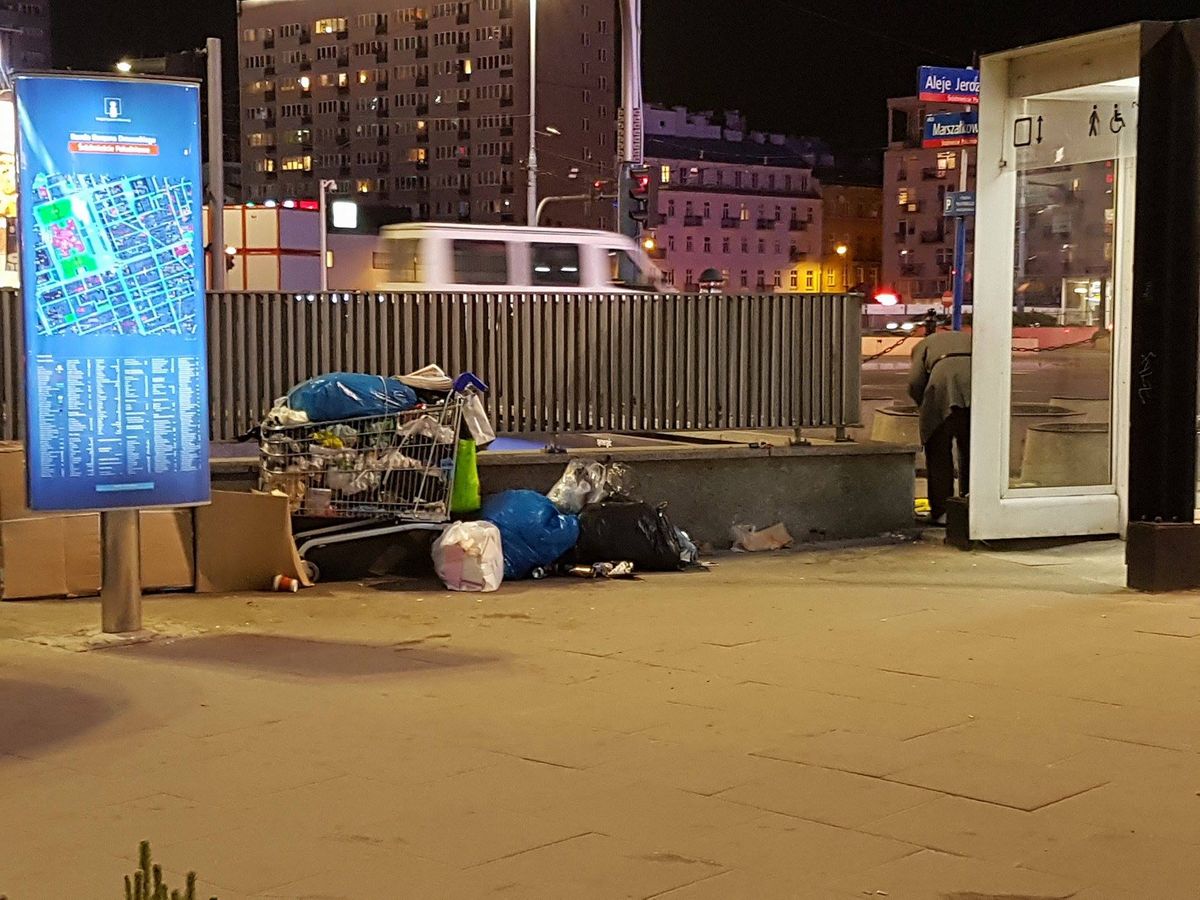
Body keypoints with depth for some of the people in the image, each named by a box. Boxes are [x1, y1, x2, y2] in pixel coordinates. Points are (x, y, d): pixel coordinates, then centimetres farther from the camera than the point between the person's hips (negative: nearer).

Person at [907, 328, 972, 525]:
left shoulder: (923, 345, 29)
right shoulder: (970, 339, 38)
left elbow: (915, 383, 12)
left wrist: (926, 407, 26)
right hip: (981, 379, 3)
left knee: (939, 451, 10)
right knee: (971, 450, 16)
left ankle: (941, 511, 11)